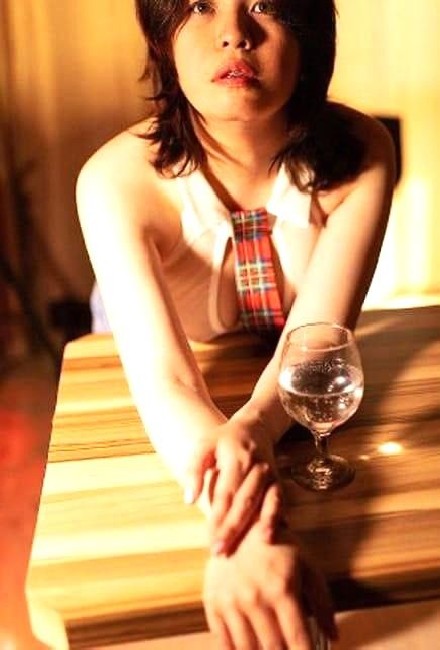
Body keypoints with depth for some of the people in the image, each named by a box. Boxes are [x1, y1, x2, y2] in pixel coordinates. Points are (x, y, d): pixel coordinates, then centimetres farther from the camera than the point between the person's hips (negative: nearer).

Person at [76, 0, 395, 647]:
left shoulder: (359, 152, -22)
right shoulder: (118, 178, -29)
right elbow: (163, 379, -38)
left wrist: (254, 426, -52)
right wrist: (248, 536, -56)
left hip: (310, 407, 2)